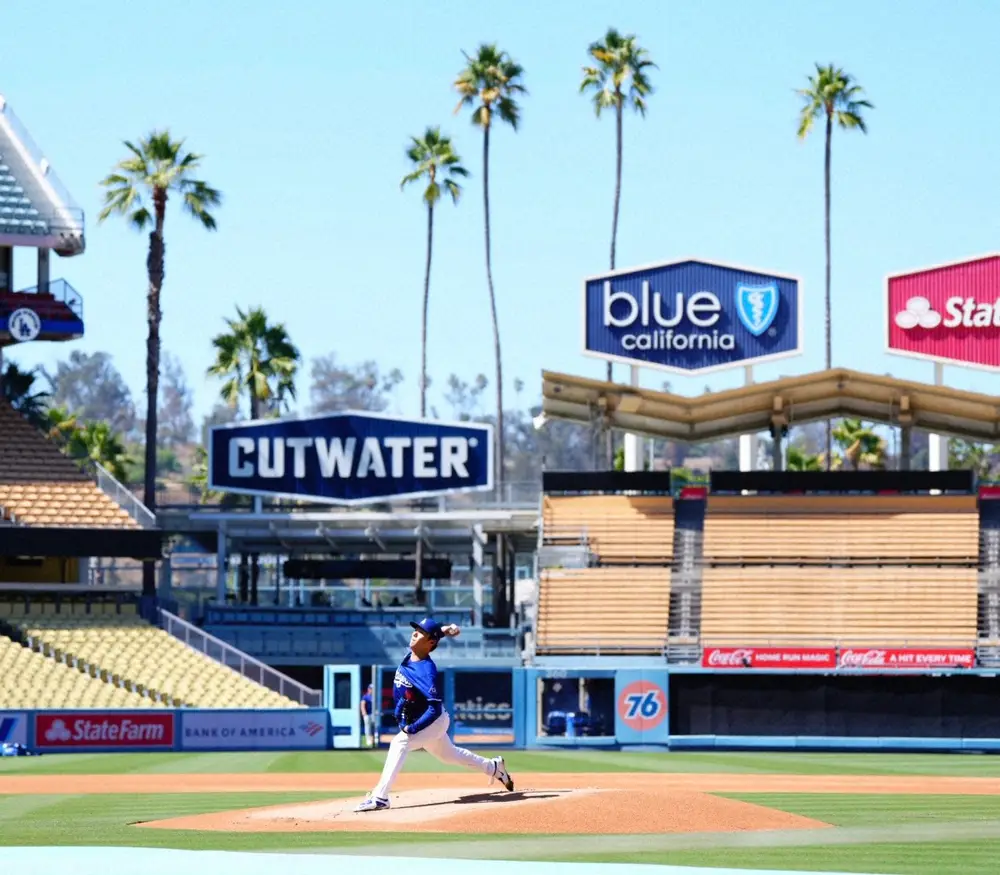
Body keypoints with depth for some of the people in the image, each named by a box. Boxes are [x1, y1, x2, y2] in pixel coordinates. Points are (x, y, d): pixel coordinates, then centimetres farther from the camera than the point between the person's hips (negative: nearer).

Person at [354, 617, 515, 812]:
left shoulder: (427, 671, -30)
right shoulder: (409, 657, -7)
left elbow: (435, 709, -33)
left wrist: (412, 729, -34)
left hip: (433, 721, -10)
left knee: (400, 743, -29)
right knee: (449, 754, 26)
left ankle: (380, 797, -33)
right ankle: (493, 767, 46)